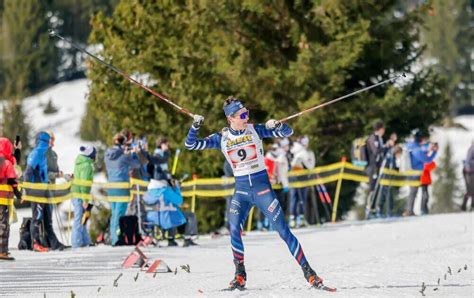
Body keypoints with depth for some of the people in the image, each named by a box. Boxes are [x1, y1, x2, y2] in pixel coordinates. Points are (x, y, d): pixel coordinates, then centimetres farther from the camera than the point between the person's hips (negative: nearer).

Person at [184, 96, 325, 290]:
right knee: (234, 229, -18)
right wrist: (195, 126, -17)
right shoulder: (222, 138, 1)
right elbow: (190, 145, 1)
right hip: (241, 189, 2)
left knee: (283, 230, -4)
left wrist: (277, 125, -24)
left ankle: (308, 272, 1)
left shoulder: (255, 130, -3)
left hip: (262, 187, -2)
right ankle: (240, 275, -5)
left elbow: (288, 132, -2)